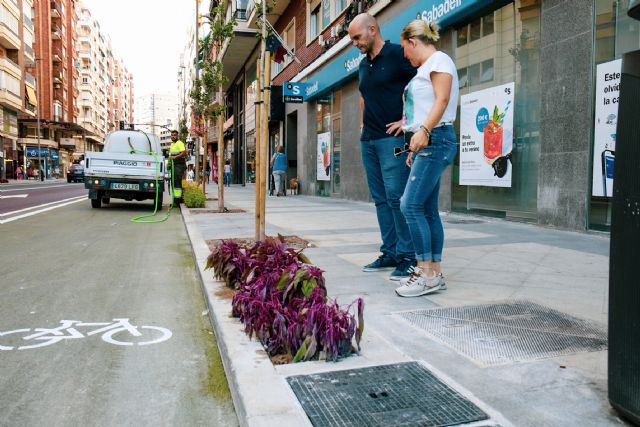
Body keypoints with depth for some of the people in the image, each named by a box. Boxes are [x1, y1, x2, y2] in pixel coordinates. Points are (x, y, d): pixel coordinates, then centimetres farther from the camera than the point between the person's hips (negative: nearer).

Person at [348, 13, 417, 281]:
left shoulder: (397, 54, -6)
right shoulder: (363, 65, 18)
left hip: (392, 138, -8)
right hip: (368, 140, 8)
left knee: (396, 197, -11)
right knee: (381, 199, 8)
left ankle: (407, 257, -5)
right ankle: (390, 253, 15)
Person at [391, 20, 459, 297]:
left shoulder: (439, 60, -2)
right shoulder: (425, 68, 25)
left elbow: (442, 100, -16)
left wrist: (423, 131, -28)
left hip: (435, 141, -10)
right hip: (424, 143, 10)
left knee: (410, 205, -17)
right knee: (427, 210, 5)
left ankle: (428, 274, -13)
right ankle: (434, 272, 9)